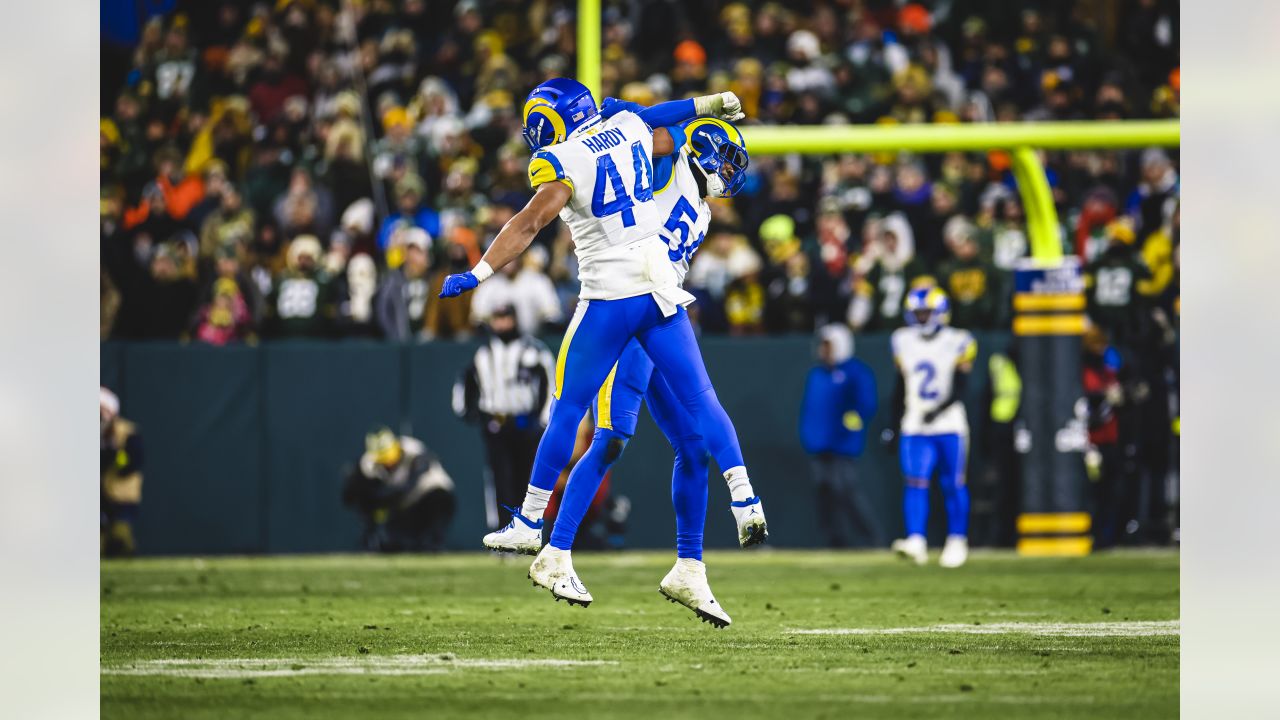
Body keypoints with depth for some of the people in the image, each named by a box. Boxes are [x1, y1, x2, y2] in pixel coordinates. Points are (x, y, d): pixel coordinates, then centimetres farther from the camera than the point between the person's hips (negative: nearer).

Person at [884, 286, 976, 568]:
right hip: (914, 428, 3)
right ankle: (916, 543, -19)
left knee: (953, 485, 2)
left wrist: (939, 410, -23)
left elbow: (959, 390, -8)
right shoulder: (904, 342, 9)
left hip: (949, 426, -3)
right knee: (915, 483, -11)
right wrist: (893, 425, 15)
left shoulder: (958, 343, -3)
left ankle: (957, 542, 14)